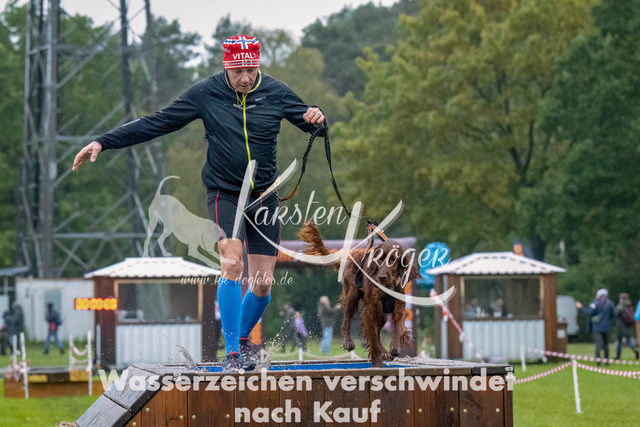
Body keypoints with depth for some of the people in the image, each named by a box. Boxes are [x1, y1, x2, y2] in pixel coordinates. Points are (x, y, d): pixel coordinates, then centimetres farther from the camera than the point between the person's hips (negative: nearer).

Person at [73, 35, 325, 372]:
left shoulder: (276, 93, -3)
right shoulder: (206, 93, -7)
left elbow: (310, 124, 7)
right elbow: (156, 123, -3)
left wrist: (317, 120, -19)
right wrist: (103, 143, -7)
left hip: (264, 195, 2)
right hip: (224, 193, -2)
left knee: (263, 283, 1)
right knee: (232, 262, -24)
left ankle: (242, 337, 29)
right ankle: (232, 352, -19)